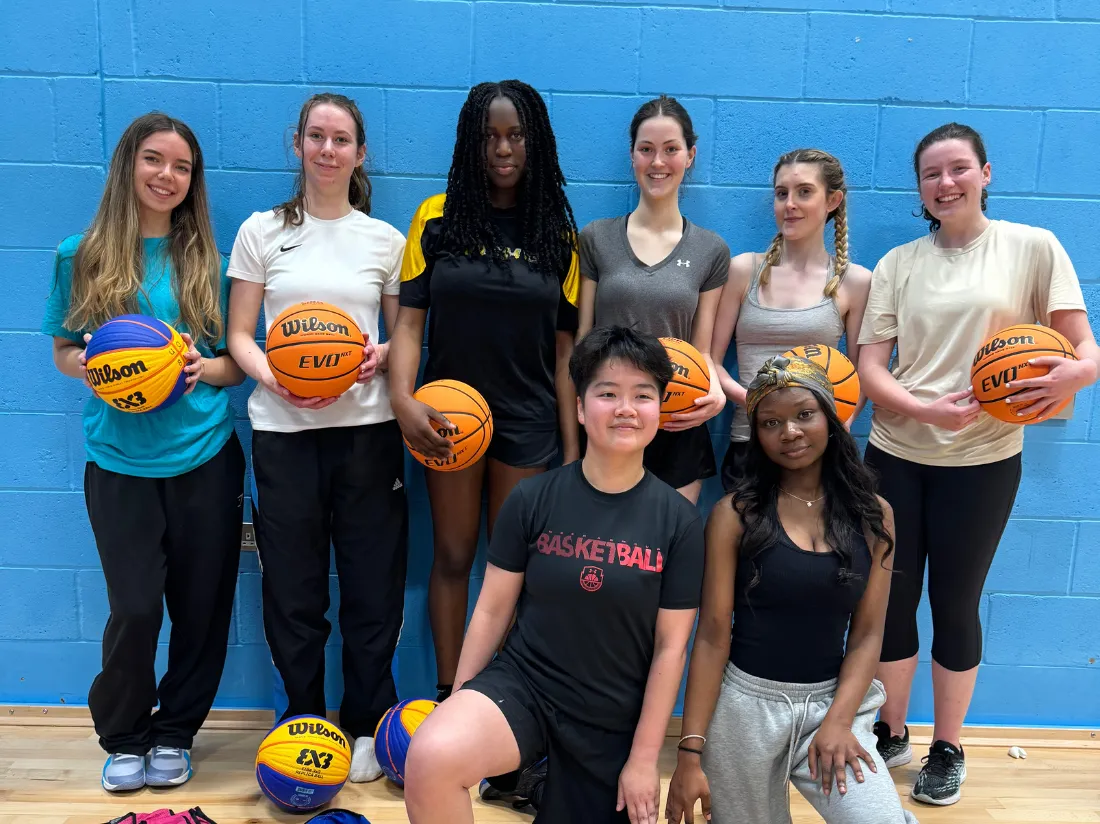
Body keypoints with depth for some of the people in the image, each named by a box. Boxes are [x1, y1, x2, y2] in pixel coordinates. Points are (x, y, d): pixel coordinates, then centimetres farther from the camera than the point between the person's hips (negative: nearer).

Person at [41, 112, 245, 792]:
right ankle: (123, 737, 26)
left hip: (205, 457, 1)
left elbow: (236, 362, 7)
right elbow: (63, 351, 10)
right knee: (135, 607, -1)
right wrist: (90, 369, -11)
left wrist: (202, 367, -14)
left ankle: (174, 733, 29)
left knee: (201, 605, 7)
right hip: (120, 461, -1)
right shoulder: (82, 256, 3)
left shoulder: (206, 260, 4)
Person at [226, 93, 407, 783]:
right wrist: (273, 376, -14)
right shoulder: (262, 231, 8)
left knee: (372, 583, 4)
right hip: (283, 428, 0)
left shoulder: (385, 239, 10)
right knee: (293, 586, 6)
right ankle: (302, 721, 25)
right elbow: (239, 334, 6)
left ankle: (366, 724, 22)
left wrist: (381, 355, -9)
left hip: (367, 426, 1)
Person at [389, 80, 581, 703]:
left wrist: (573, 448, -1)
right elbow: (410, 320, -2)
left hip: (528, 418, 1)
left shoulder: (559, 231, 3)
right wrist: (403, 399, -19)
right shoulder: (438, 217, 0)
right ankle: (449, 696, 24)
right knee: (452, 557, 9)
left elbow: (565, 347, 2)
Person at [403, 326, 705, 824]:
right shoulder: (532, 499, -8)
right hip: (521, 683, -1)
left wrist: (644, 757, -2)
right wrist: (456, 705, 4)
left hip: (614, 720, 1)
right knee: (429, 759, -29)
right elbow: (492, 610, 0)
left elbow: (670, 646, -4)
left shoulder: (679, 521, -8)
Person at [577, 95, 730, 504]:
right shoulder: (595, 238, 1)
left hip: (679, 432, 1)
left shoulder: (711, 251, 4)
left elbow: (701, 350, 6)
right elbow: (580, 340, 2)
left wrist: (715, 391, -15)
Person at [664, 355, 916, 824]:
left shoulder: (873, 515, -1)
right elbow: (713, 636, -9)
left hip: (832, 700, 2)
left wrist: (839, 720, -12)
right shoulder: (735, 514, -8)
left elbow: (867, 633, 0)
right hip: (745, 704, -1)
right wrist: (691, 751, -10)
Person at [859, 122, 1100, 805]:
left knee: (955, 604, 8)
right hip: (896, 455, 2)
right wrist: (923, 409, -18)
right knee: (891, 597, 9)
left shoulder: (1033, 247, 0)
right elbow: (869, 366, 0)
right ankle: (891, 733, 31)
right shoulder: (898, 264, 6)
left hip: (983, 460, -2)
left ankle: (948, 748, 29)